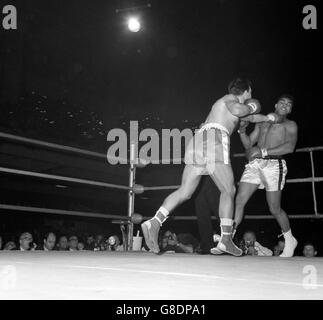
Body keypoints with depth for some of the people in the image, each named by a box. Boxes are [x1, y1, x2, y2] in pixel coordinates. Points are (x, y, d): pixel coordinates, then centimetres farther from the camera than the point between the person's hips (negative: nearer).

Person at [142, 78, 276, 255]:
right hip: (213, 138, -8)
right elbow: (238, 111, -14)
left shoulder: (226, 103, 36)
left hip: (197, 141, 8)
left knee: (185, 192, -1)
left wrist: (267, 118, 63)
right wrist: (250, 107, 6)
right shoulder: (231, 98, 10)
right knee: (228, 190, -1)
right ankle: (225, 239, -8)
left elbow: (248, 117, 51)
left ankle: (154, 222, -20)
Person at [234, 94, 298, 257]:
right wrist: (242, 130, 2)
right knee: (239, 200, -11)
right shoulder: (261, 122, 25)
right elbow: (248, 144, 21)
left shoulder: (290, 125, 11)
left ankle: (290, 240, 21)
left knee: (274, 208, -1)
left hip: (273, 164, -4)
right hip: (254, 164, 4)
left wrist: (264, 151, -16)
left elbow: (290, 147, -8)